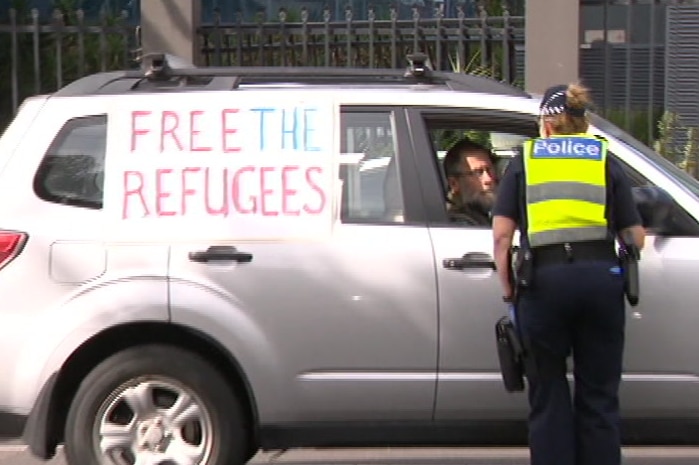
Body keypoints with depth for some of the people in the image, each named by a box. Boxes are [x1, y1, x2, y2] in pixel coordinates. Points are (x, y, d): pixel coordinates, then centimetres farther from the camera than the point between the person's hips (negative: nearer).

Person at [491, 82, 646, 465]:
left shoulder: (524, 161, 13)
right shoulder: (605, 161, 15)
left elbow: (502, 234, 3)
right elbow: (636, 236, 10)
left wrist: (508, 288, 11)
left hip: (545, 278, -1)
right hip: (601, 276, 1)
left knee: (549, 397, 10)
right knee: (599, 397, 10)